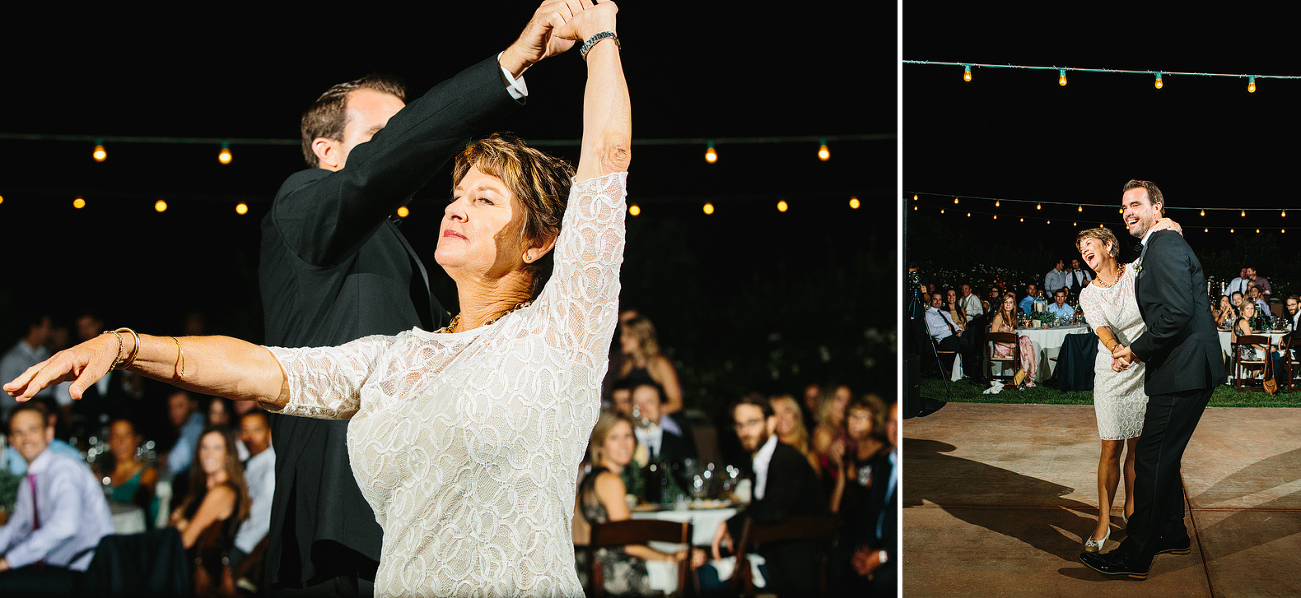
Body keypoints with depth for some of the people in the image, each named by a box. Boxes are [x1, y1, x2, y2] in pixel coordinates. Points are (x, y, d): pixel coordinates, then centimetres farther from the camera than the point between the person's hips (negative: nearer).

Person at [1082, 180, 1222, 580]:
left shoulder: (1165, 245, -14)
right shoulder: (1157, 248, 19)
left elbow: (1177, 313, -23)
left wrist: (1138, 350, -13)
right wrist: (1134, 348, 11)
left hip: (1184, 372, -11)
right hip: (1183, 370, 11)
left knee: (1151, 459, -8)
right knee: (1162, 456, 21)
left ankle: (1135, 557, -4)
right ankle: (1172, 535, 35)